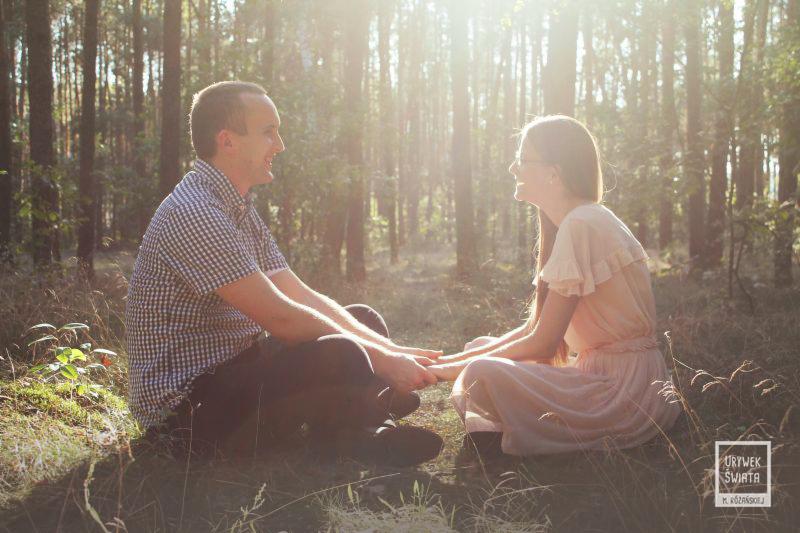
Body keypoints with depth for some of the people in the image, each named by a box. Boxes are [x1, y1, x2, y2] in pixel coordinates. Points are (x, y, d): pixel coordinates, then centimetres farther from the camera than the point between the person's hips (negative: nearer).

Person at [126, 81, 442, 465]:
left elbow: (303, 296, 7)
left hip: (234, 368, 11)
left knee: (364, 320, 13)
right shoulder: (193, 212, -22)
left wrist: (390, 350, -4)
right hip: (186, 407, -10)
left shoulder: (241, 211, 12)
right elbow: (279, 317, -25)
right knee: (340, 356, -32)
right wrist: (380, 360, -17)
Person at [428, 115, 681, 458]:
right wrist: (454, 361, 4)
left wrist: (460, 368, -6)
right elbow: (533, 329, 12)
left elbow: (542, 343, -17)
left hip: (626, 390, -10)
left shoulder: (581, 224, -18)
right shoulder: (579, 221, 13)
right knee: (482, 348, 10)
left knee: (483, 375, -24)